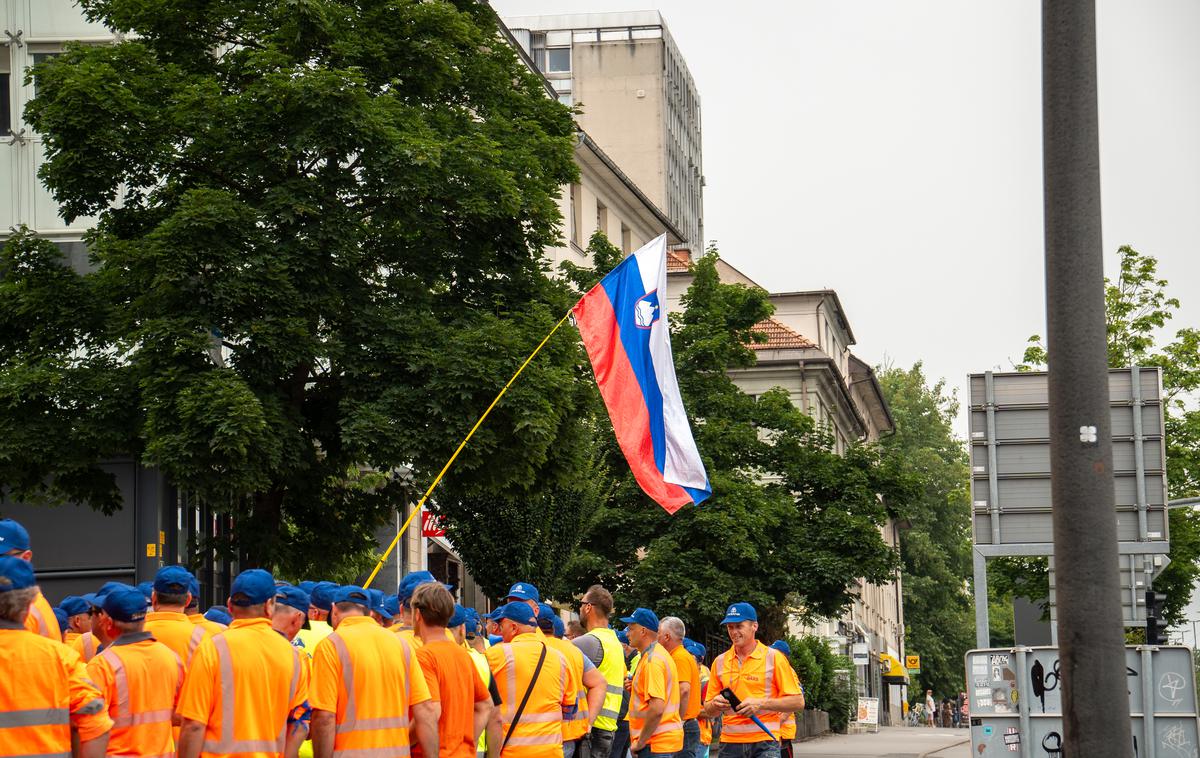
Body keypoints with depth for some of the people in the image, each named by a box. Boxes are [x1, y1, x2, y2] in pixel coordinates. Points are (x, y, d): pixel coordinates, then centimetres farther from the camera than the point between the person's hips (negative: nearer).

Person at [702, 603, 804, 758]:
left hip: (764, 742, -4)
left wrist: (761, 703, -13)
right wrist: (716, 704, -7)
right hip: (730, 743, 4)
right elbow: (709, 711, 16)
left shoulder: (774, 658, 1)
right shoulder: (719, 662, 11)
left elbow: (797, 702, -2)